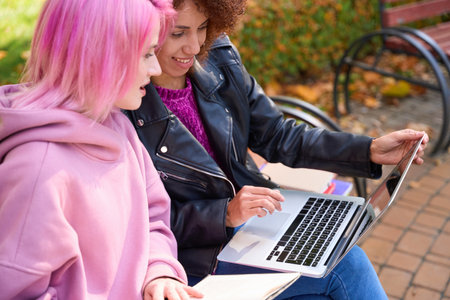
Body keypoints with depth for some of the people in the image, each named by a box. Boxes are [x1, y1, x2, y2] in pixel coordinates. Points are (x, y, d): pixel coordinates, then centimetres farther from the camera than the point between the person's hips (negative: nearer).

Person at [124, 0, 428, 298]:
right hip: (198, 258, -5)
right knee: (343, 267, -16)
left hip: (254, 215, 6)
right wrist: (226, 214, -25)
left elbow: (278, 137, 2)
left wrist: (371, 150, -5)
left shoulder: (218, 57, -5)